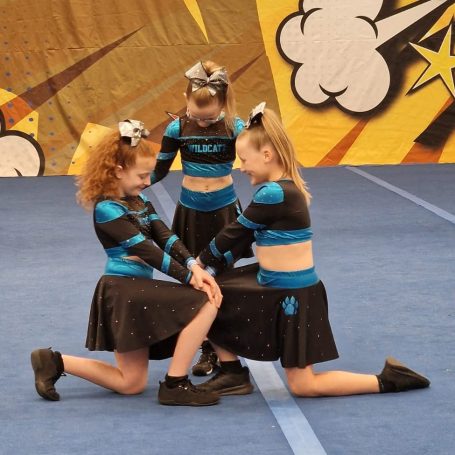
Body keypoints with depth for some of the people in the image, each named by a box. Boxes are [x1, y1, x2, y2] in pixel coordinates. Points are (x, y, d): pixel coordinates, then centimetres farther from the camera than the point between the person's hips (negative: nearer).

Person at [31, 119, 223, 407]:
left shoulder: (138, 200, 12)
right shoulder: (107, 208, -14)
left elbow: (165, 237, 0)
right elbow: (145, 250, -20)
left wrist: (193, 266, -17)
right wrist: (189, 277, -22)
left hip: (138, 288, 9)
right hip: (124, 290, -9)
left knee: (131, 384, 11)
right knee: (205, 305, -20)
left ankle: (54, 362, 15)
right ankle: (175, 385, -14)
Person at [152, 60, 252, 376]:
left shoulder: (234, 127, -12)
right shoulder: (177, 129, -8)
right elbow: (159, 170, 0)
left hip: (225, 209, -1)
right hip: (191, 211, 2)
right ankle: (208, 350, 16)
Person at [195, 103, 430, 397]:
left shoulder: (274, 193, -22)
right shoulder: (286, 187, 7)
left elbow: (236, 232, -12)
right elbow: (244, 238, 12)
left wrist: (201, 261, 2)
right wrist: (211, 267, 8)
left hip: (292, 295, -10)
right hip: (278, 286, 10)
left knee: (303, 386, -1)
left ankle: (387, 380, 3)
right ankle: (233, 374, 17)